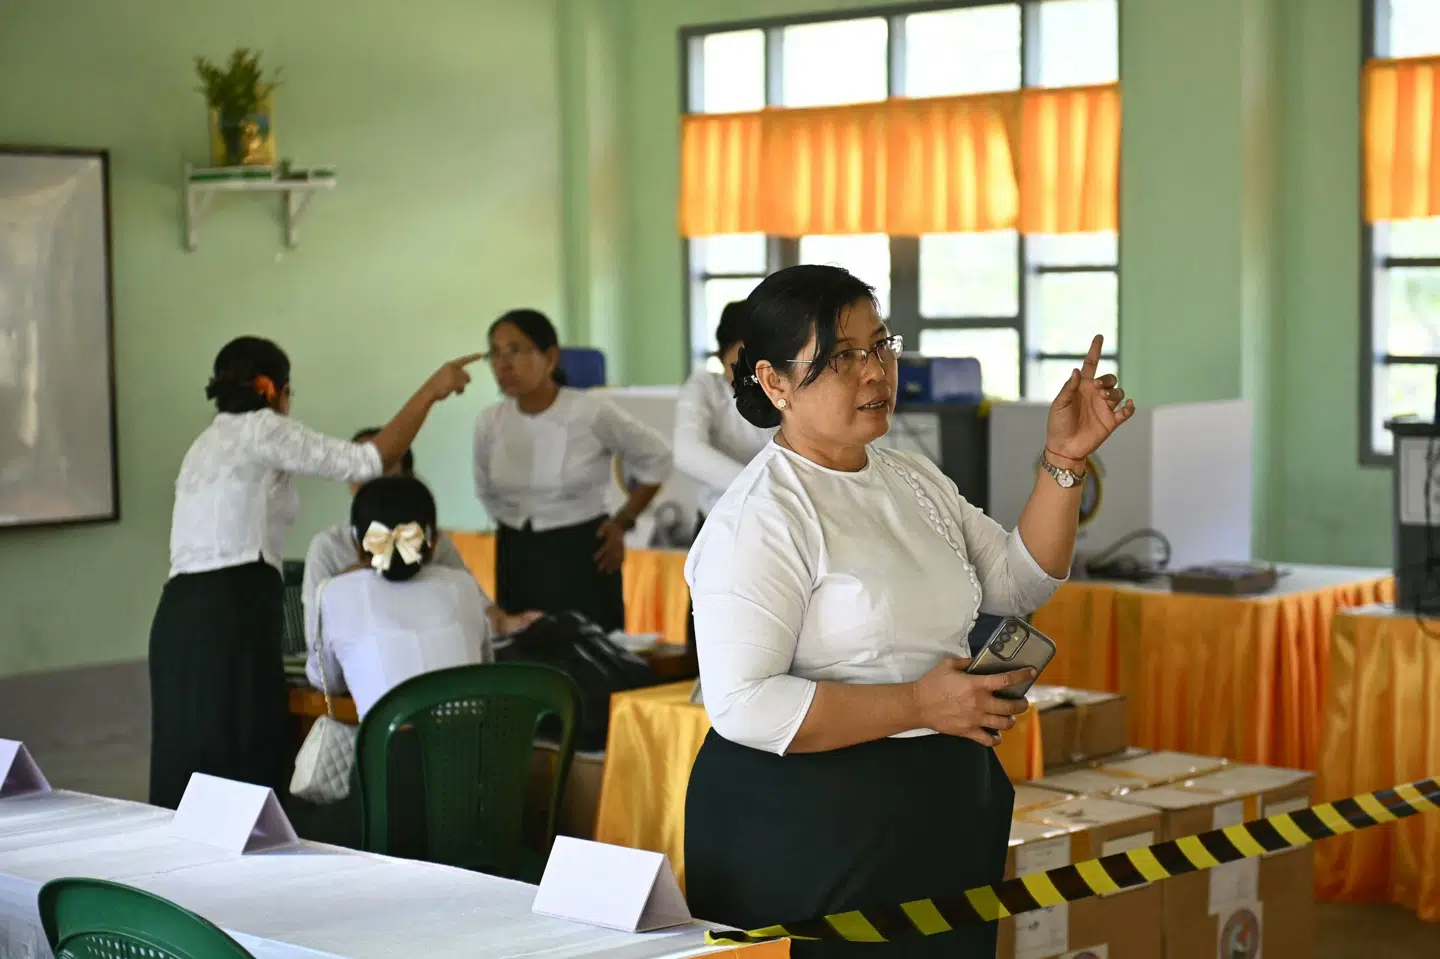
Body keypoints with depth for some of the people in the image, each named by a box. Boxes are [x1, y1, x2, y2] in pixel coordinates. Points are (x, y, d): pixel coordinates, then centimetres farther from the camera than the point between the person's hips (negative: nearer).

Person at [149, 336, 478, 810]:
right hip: (232, 614, -9)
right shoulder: (261, 429, -1)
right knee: (243, 770, -8)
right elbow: (369, 461, -7)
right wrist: (430, 391, 2)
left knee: (193, 770, 9)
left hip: (184, 614, 9)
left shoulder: (207, 443, 25)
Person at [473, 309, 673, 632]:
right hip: (516, 560, 4)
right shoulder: (489, 422, 0)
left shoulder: (592, 412, -12)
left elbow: (656, 458, 3)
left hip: (582, 557, -4)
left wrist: (623, 522, 0)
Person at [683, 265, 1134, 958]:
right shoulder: (760, 517, -16)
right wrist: (919, 705, -24)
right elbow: (741, 705, -24)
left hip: (944, 810, 8)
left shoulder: (914, 479, 10)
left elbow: (1018, 582, 12)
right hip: (806, 832, -8)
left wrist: (1063, 460, 0)